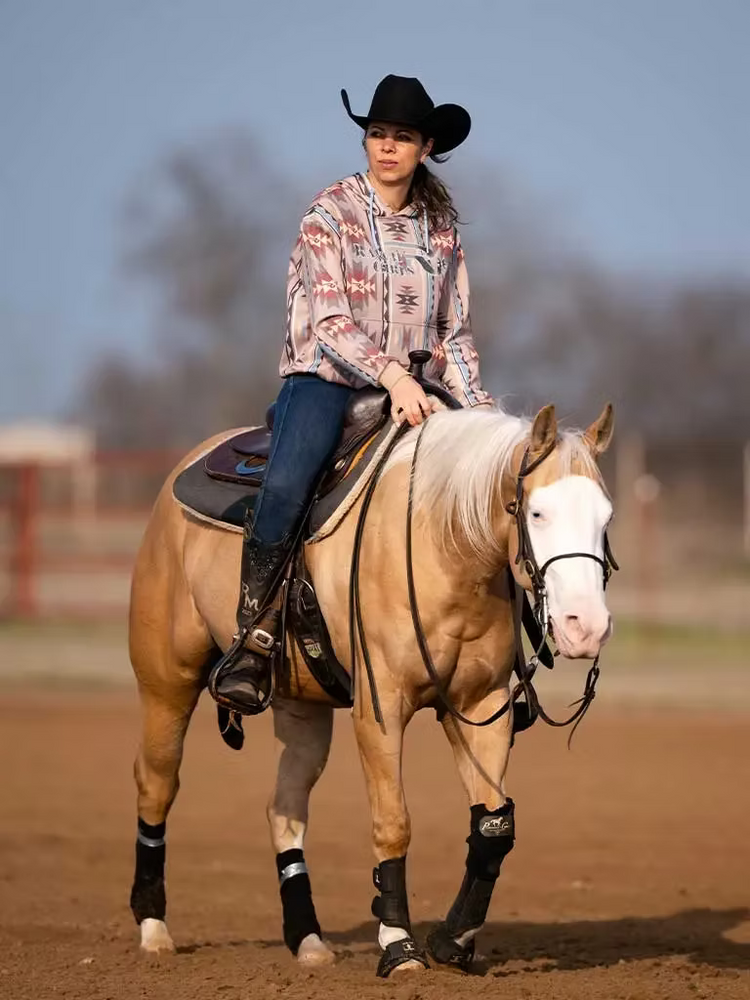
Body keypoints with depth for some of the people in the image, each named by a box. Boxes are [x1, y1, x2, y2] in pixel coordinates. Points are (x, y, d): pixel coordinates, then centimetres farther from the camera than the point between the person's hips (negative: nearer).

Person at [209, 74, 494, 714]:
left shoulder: (442, 225, 12)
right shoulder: (330, 215, -1)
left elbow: (455, 333, 16)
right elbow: (330, 323, -11)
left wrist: (477, 412, 3)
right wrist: (391, 375, -25)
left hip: (413, 390, 4)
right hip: (327, 378, -4)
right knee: (286, 487, -33)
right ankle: (253, 642, -26)